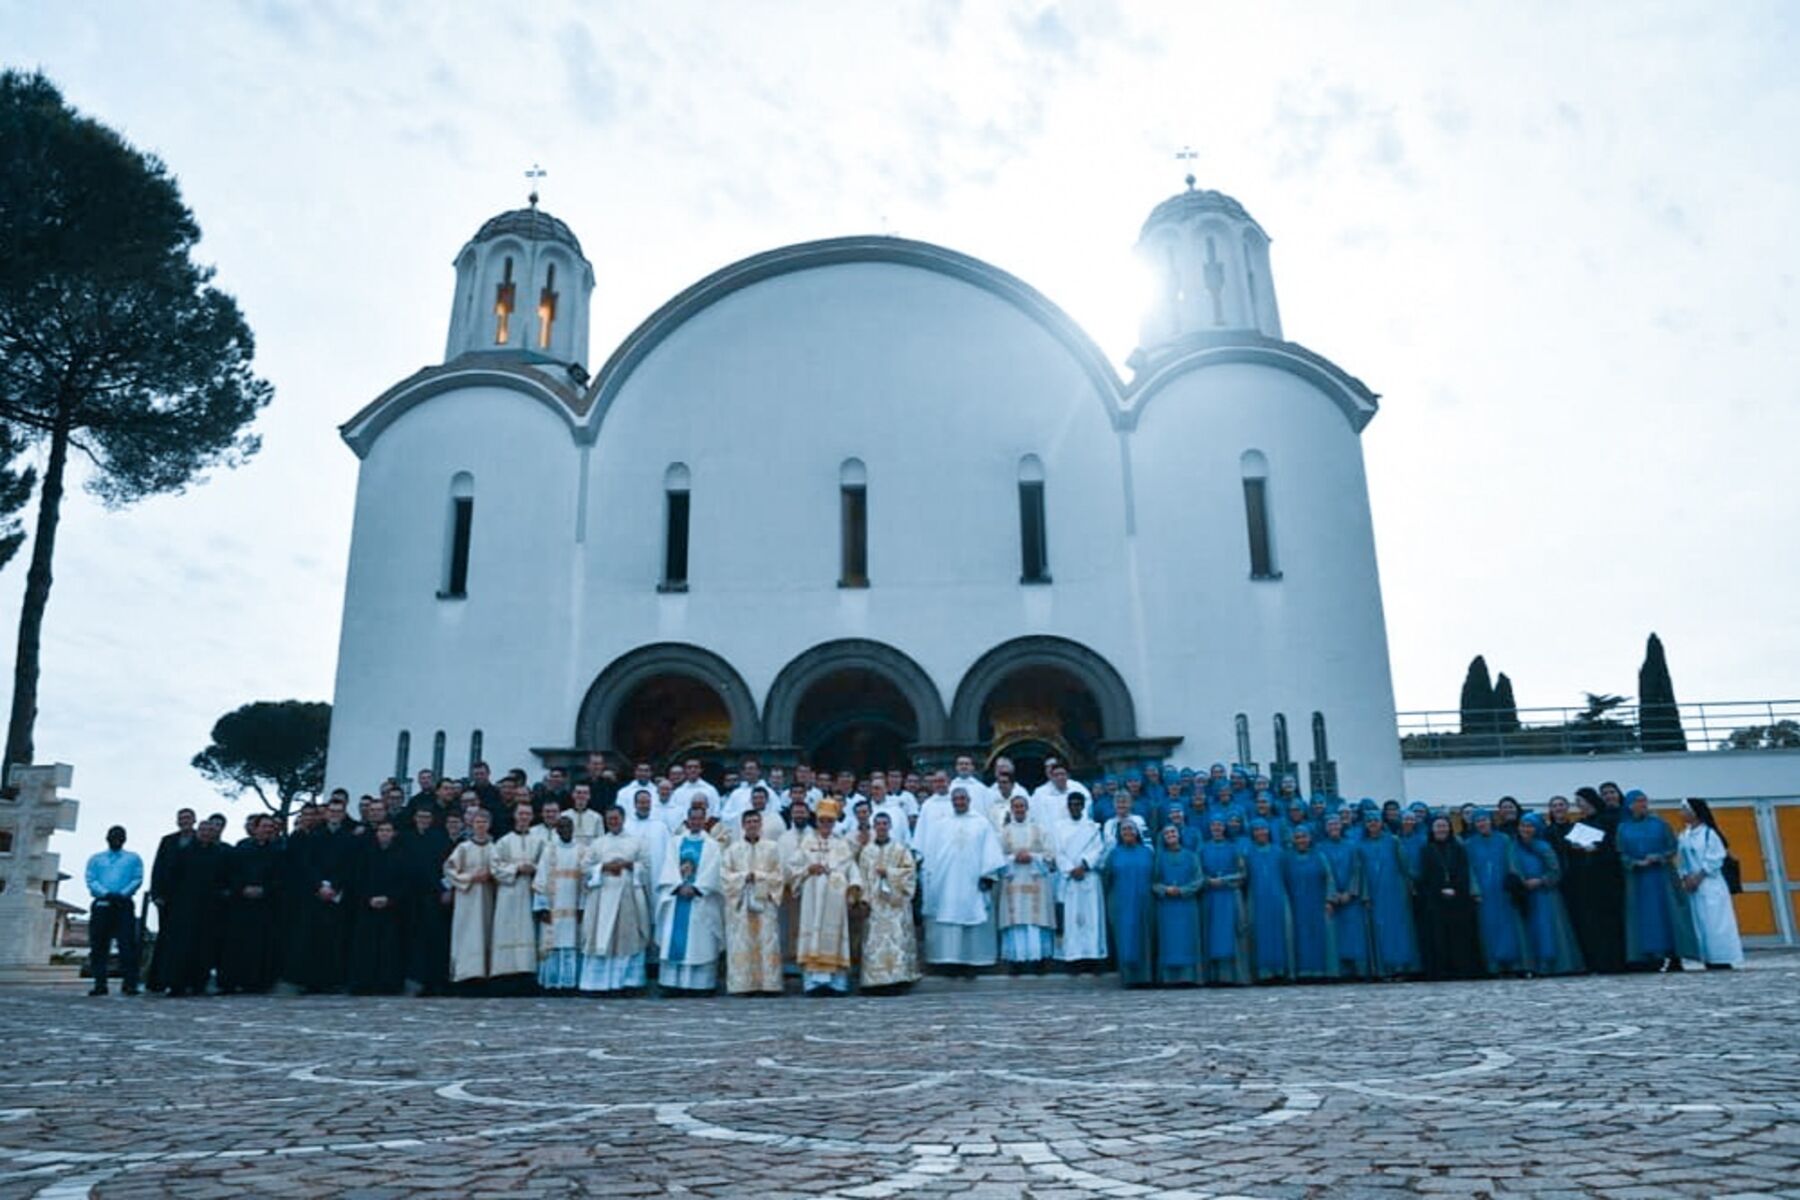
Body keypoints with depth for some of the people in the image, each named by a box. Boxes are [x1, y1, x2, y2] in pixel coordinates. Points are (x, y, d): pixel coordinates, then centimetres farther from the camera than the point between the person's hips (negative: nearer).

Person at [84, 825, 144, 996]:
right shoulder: (96, 859, 20)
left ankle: (129, 984, -12)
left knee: (127, 944, -10)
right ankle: (99, 984, 2)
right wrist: (105, 893, -12)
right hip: (101, 904, 2)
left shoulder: (133, 858, 17)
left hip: (124, 904, -2)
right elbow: (91, 881, 5)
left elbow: (137, 879, 4)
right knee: (99, 945, -2)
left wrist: (123, 893, -13)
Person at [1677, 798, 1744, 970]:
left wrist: (1699, 876, -14)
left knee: (1715, 922, -6)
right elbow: (1682, 861, 11)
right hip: (1692, 885, 6)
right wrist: (1685, 878, -4)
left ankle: (1723, 960, -1)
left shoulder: (1708, 833, -7)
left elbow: (1715, 858, -11)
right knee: (1700, 923, 5)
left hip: (1710, 884, -6)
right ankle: (1709, 961, 8)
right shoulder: (1683, 836, 11)